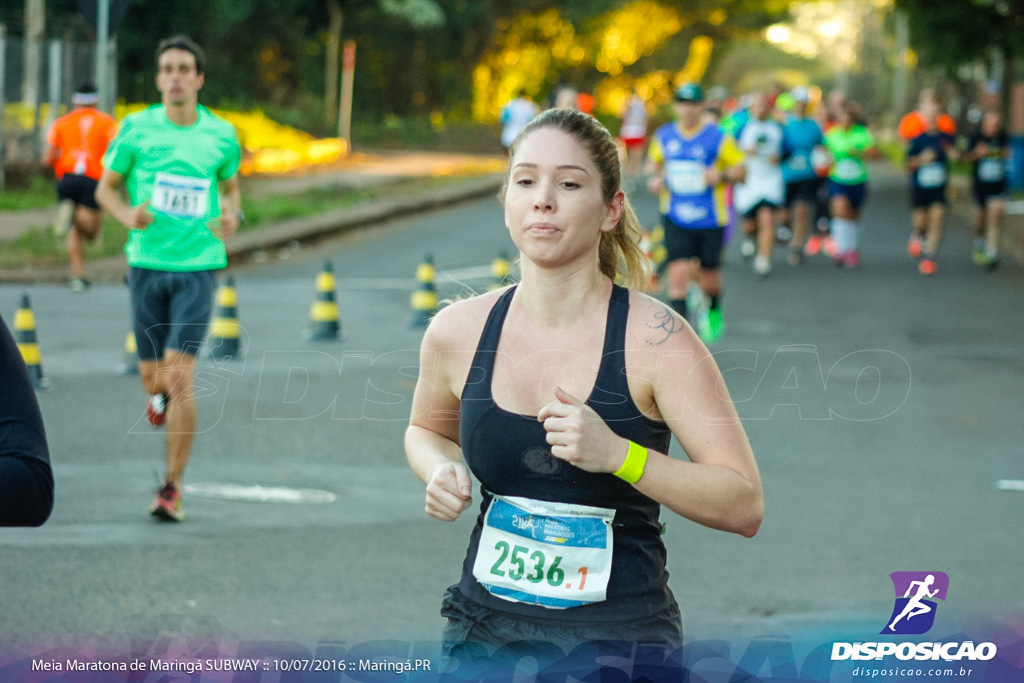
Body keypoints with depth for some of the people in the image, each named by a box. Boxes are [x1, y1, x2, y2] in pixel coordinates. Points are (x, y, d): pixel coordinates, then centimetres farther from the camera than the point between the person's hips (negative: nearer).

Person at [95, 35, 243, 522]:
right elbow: (106, 188, 9)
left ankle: (172, 488, -4)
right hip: (148, 263, 1)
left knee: (179, 379, -13)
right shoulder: (136, 129, -2)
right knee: (152, 378, 8)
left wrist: (233, 216, -3)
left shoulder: (222, 135, 1)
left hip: (199, 267, -1)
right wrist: (127, 215, -13)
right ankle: (160, 393, 49)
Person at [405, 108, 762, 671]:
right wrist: (441, 473, 0)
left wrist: (618, 454, -25)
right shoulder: (457, 333, 0)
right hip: (484, 630, 4)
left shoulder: (655, 339, -12)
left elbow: (744, 506, -14)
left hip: (619, 635, -3)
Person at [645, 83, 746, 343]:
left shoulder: (718, 138, -7)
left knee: (709, 279, 10)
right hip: (676, 221, 1)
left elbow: (741, 170, -2)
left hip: (709, 221, -1)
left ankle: (714, 312, 45)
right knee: (678, 273, -14)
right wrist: (655, 178, -1)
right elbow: (654, 161, 21)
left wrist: (721, 175, -22)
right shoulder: (663, 136, 2)